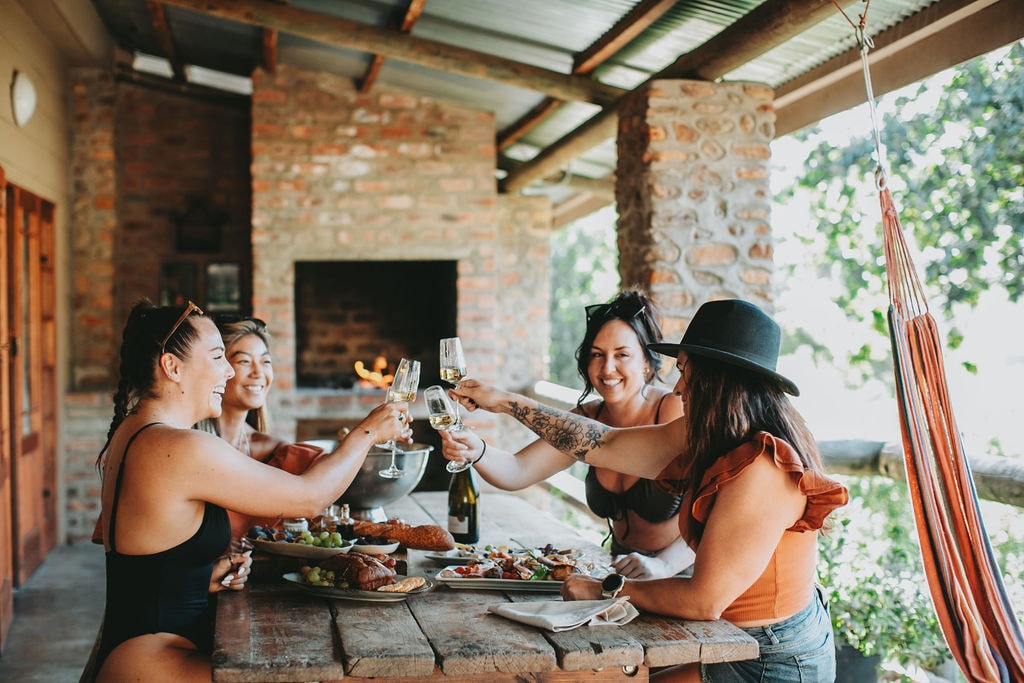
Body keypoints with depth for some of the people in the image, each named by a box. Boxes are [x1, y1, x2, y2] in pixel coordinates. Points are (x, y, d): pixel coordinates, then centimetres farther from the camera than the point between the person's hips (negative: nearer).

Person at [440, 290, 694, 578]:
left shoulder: (675, 411, -17)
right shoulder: (587, 419, 3)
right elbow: (516, 472, -6)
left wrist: (664, 564, -33)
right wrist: (476, 451, -26)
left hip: (682, 577, -6)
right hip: (621, 572, 6)